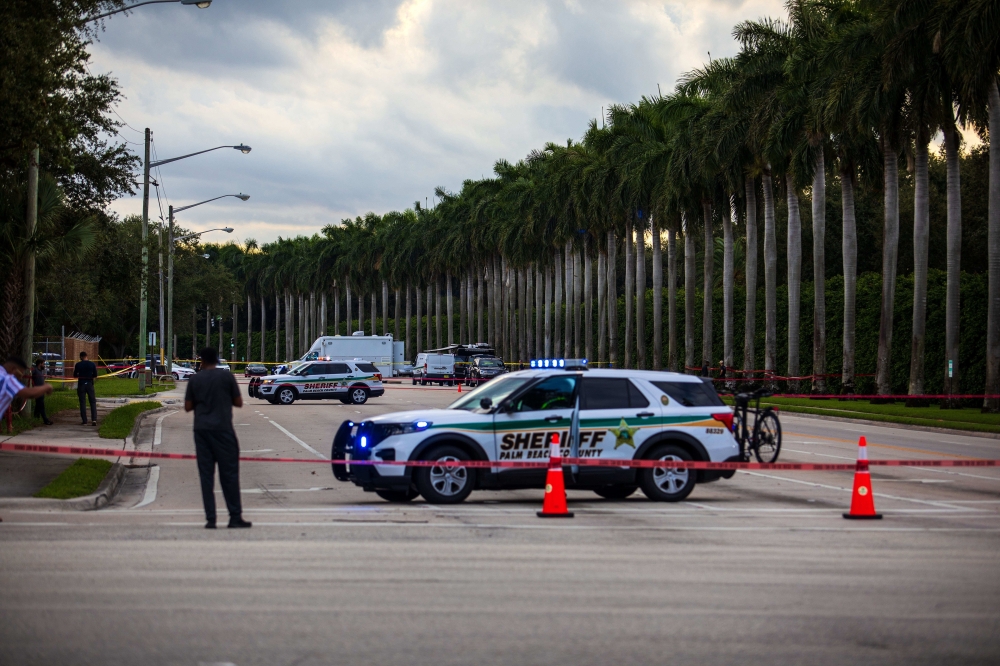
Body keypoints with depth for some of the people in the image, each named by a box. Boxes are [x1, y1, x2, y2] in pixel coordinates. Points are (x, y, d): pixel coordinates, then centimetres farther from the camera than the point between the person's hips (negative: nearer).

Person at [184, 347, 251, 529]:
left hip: (201, 430, 2)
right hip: (223, 429, -2)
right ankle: (235, 516, 1)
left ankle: (210, 519, -1)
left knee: (206, 474, 3)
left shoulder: (194, 380, 5)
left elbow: (188, 407, 7)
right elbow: (239, 402, 3)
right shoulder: (226, 377, 0)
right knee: (229, 473, 2)